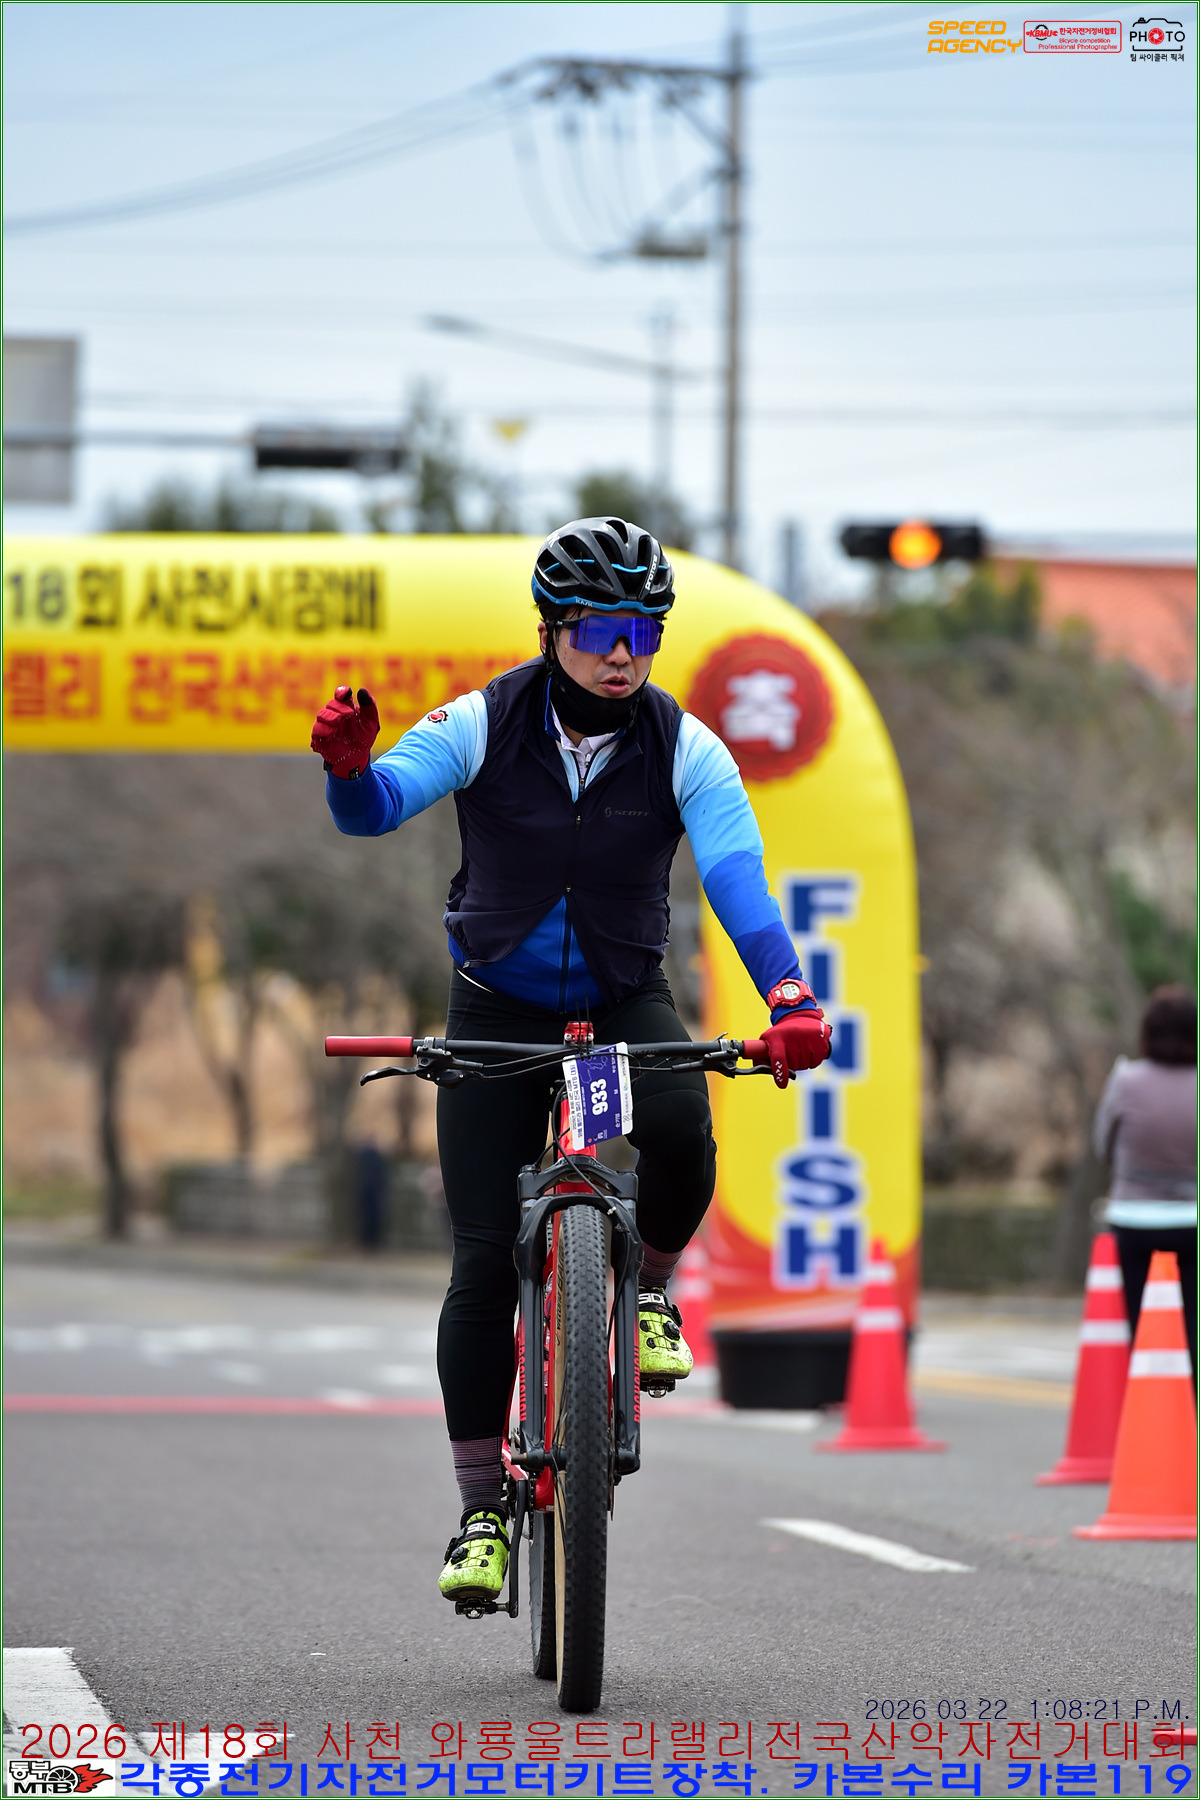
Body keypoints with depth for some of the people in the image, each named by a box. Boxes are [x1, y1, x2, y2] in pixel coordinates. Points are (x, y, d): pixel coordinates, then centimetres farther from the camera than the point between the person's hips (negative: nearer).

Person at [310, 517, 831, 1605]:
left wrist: (789, 996, -40)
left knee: (680, 1135, -33)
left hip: (626, 1001, 0)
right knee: (485, 1262, -7)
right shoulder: (484, 726, -12)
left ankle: (650, 1290, -1)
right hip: (498, 1008, 0)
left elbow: (737, 874, -23)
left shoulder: (685, 749, -12)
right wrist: (350, 766, -47)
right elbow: (374, 809, -22)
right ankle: (480, 1513, 2)